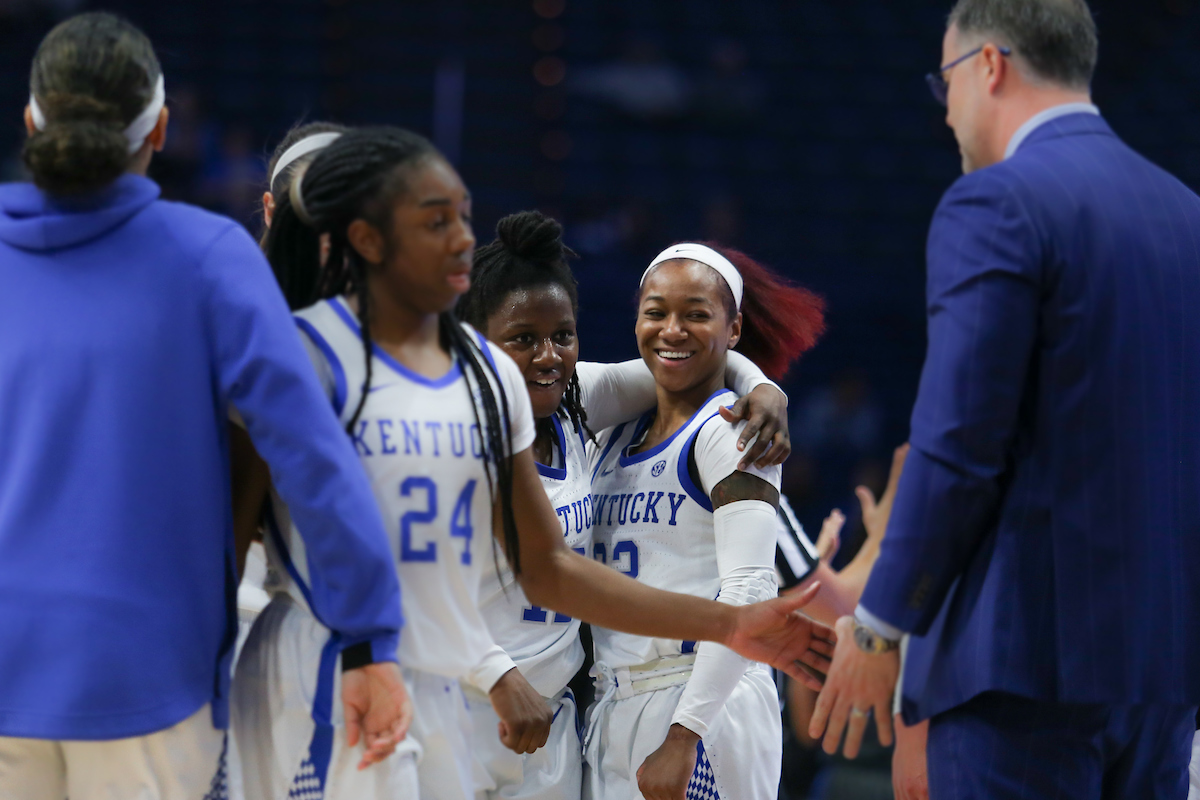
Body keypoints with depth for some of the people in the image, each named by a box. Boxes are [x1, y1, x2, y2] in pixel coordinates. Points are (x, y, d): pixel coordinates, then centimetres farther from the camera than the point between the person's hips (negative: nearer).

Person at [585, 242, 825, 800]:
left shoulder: (729, 431, -6)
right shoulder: (613, 440, 16)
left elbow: (748, 591, -15)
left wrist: (683, 736, -22)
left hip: (703, 708, -7)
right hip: (613, 710, 7)